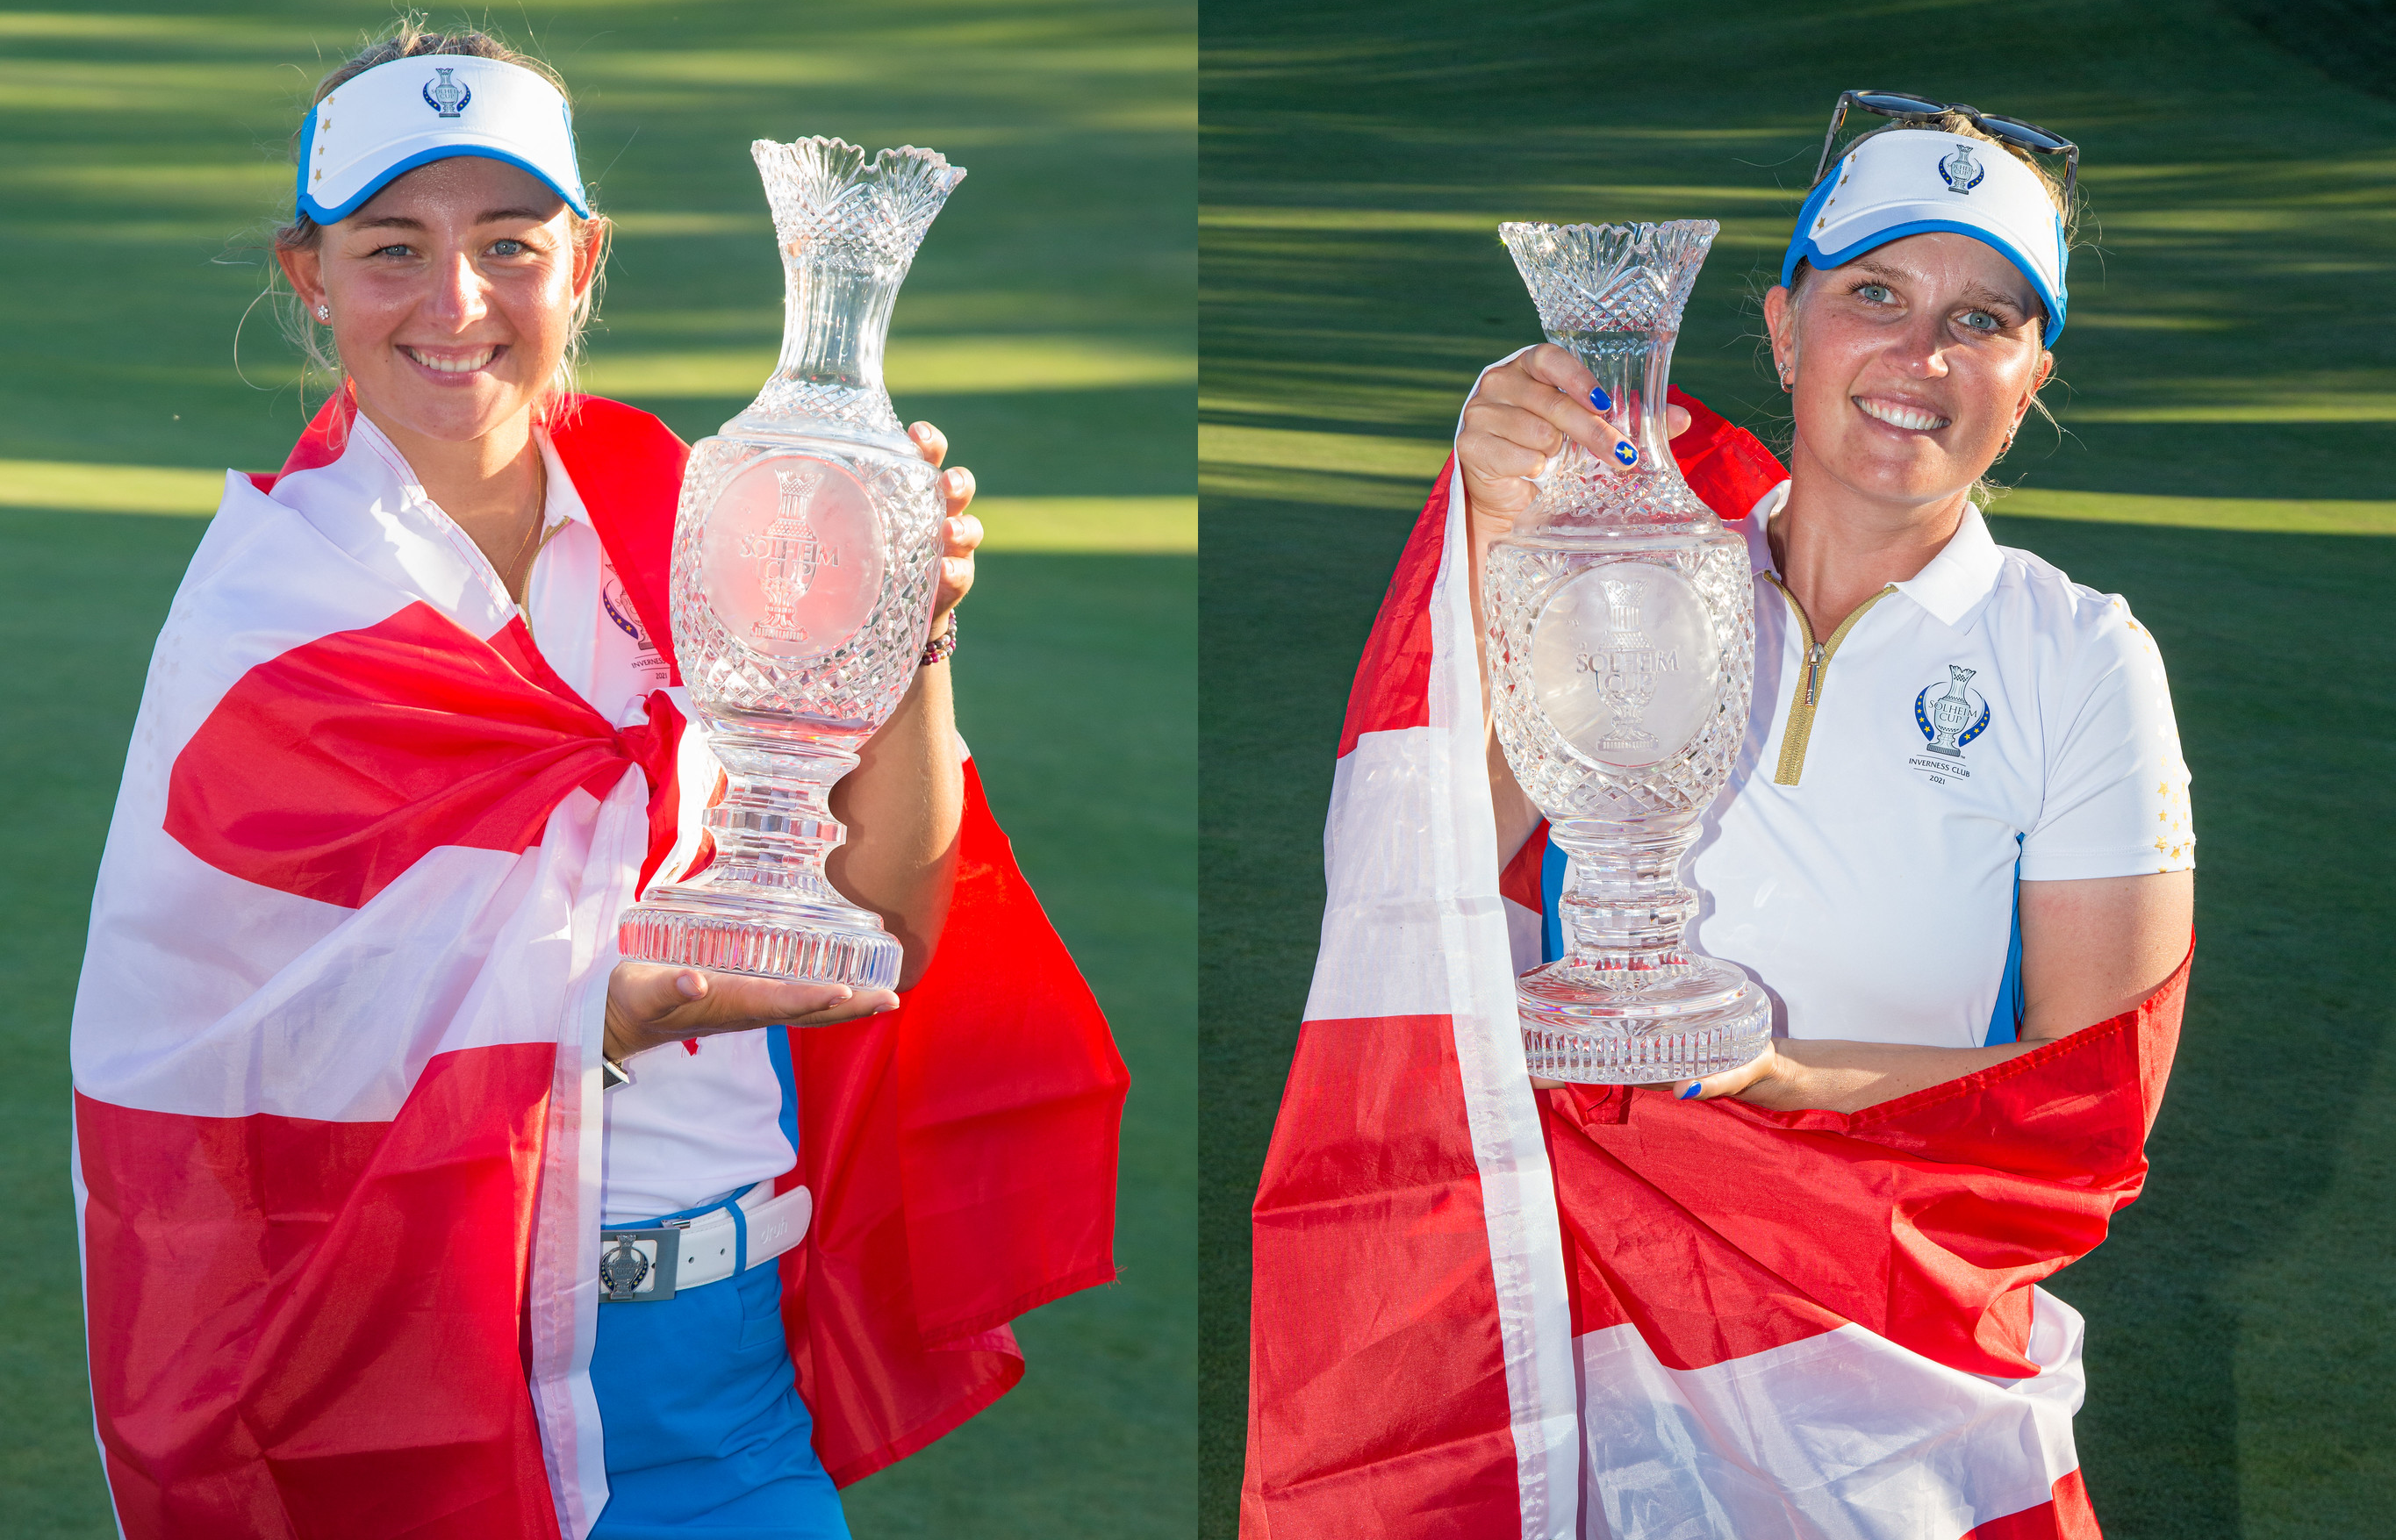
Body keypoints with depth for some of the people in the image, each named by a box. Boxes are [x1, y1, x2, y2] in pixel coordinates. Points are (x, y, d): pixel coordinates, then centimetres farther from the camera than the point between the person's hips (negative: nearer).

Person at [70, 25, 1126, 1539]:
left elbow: (880, 919, 0)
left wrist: (912, 641, -16)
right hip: (448, 1347, -4)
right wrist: (618, 1009, -27)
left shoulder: (664, 516, 3)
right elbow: (241, 1052, -14)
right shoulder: (272, 604, -9)